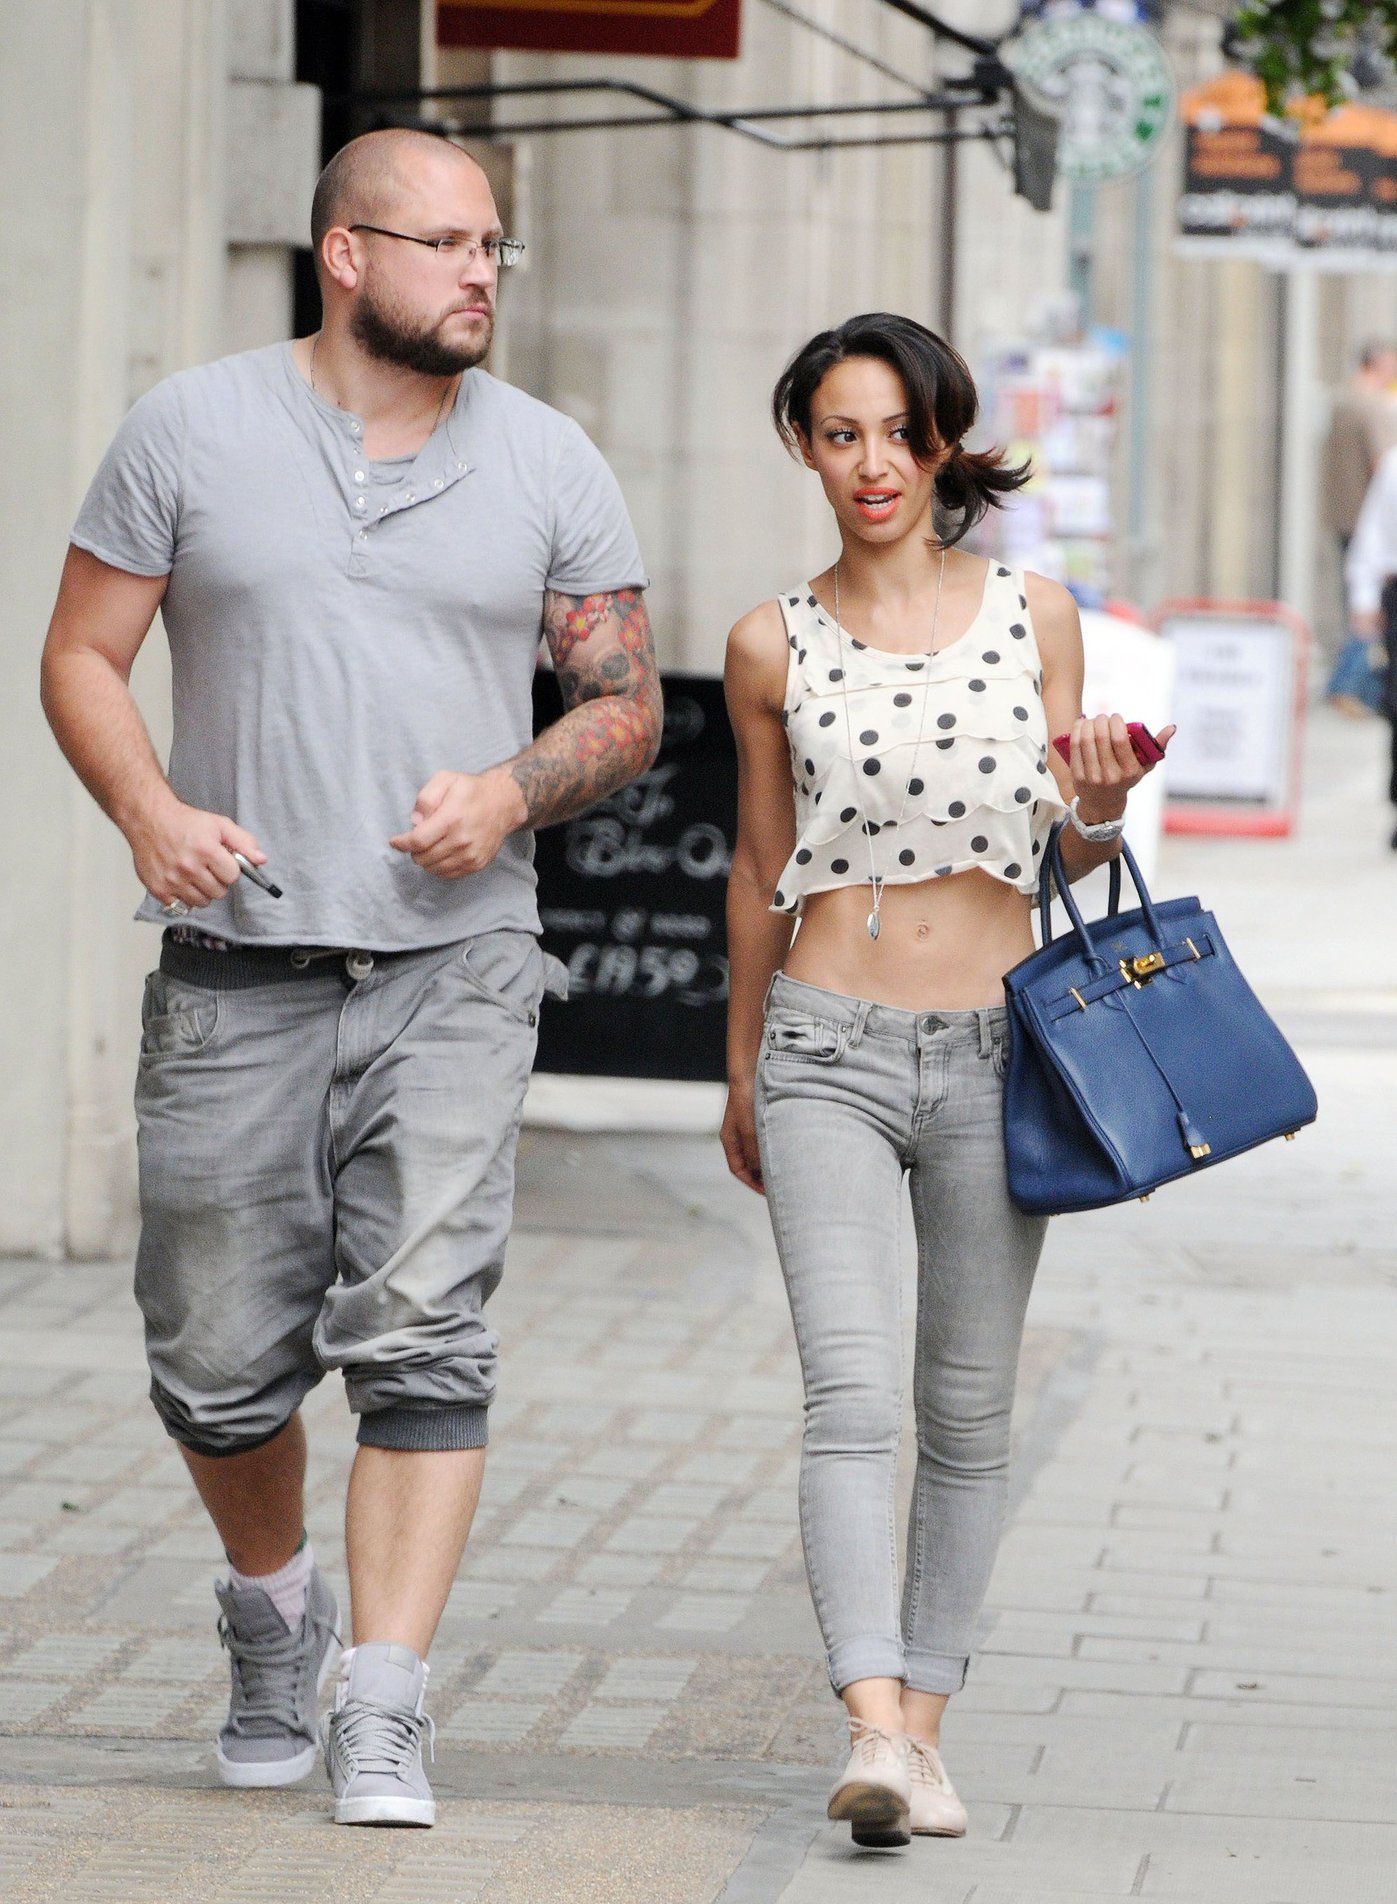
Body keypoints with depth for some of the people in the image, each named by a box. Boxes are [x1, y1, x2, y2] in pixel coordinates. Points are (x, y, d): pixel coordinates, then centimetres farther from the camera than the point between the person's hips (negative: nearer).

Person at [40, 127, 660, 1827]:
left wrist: (513, 792, -10)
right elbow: (82, 658, 5)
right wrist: (150, 812, -13)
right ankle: (273, 1609, 35)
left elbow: (627, 708, 10)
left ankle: (381, 1714, -12)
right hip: (236, 964, 0)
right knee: (221, 1363, 6)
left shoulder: (547, 463, 6)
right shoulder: (190, 430, 3)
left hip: (454, 959, 0)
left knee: (422, 1337, -14)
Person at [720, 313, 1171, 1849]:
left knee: (966, 1409, 7)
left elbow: (1074, 855, 13)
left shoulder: (1034, 615, 5)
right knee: (850, 1390, -15)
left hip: (991, 1048, 2)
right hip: (828, 1046, -2)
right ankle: (875, 1731, -24)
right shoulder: (776, 645, 3)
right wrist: (739, 1072, 20)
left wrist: (1103, 804, -10)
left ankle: (923, 1709, 18)